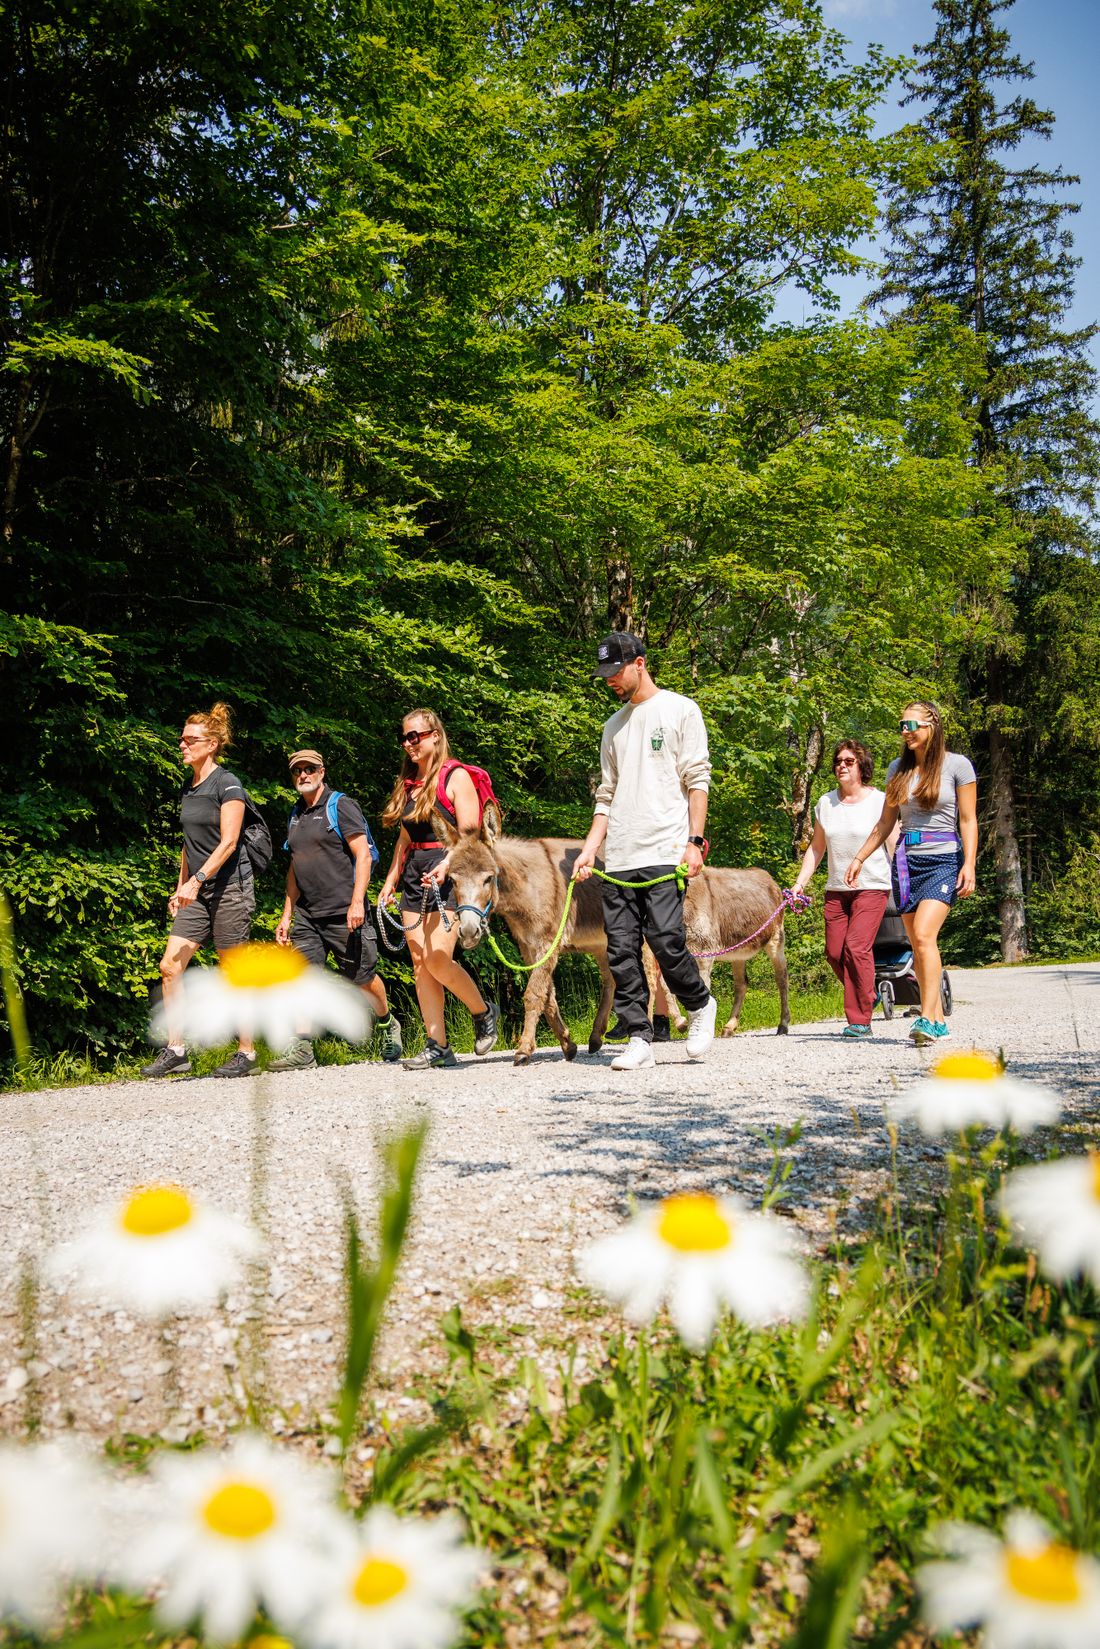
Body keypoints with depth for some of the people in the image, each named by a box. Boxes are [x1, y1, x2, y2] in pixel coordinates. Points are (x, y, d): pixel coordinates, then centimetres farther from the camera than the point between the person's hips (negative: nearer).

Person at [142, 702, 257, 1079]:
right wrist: (180, 887, 17)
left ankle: (246, 1053, 9)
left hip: (230, 888, -7)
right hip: (198, 892, 8)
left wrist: (197, 880, -23)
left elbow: (228, 842, -16)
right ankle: (175, 1051, 4)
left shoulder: (227, 784, -9)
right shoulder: (187, 788, 15)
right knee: (169, 966, -2)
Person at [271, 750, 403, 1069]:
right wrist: (286, 915, 18)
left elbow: (363, 855, -12)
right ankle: (301, 1049, -5)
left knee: (363, 979, 5)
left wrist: (357, 902, -21)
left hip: (343, 913, -6)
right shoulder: (296, 815, 17)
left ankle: (387, 1025, 30)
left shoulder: (341, 806, -5)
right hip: (306, 915, 6)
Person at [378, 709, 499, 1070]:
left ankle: (484, 1012, 8)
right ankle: (438, 1047, 6)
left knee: (438, 959, -17)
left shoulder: (456, 777, -4)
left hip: (448, 876, -7)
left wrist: (445, 865, -24)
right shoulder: (408, 783, 17)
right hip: (414, 877, 7)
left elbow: (469, 834, -11)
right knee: (420, 964, 2)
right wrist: (390, 881, 16)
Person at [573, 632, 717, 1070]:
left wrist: (694, 841, -11)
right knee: (622, 950, 0)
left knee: (666, 940, -13)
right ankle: (638, 1039, 5)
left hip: (665, 851, -6)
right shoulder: (614, 725, 21)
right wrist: (589, 849, 10)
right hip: (618, 857, 6)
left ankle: (700, 1006, 14)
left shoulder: (680, 710, 4)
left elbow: (697, 780, -2)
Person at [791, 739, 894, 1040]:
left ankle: (860, 1021, -9)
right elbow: (816, 848, 16)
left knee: (856, 947, -16)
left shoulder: (879, 801, -3)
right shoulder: (826, 804, 10)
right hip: (836, 889, 5)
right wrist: (799, 883, 8)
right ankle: (865, 995, 28)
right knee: (834, 952, 2)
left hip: (872, 886, -5)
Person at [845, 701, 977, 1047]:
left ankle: (927, 1018, -23)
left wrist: (969, 865, -12)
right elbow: (885, 823, 17)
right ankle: (938, 1021, 10)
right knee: (917, 944, 3)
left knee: (924, 933, -21)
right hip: (906, 861, 5)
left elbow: (968, 820, -2)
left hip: (944, 861, -5)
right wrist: (859, 858, 12)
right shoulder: (897, 769, 12)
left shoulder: (957, 765, -1)